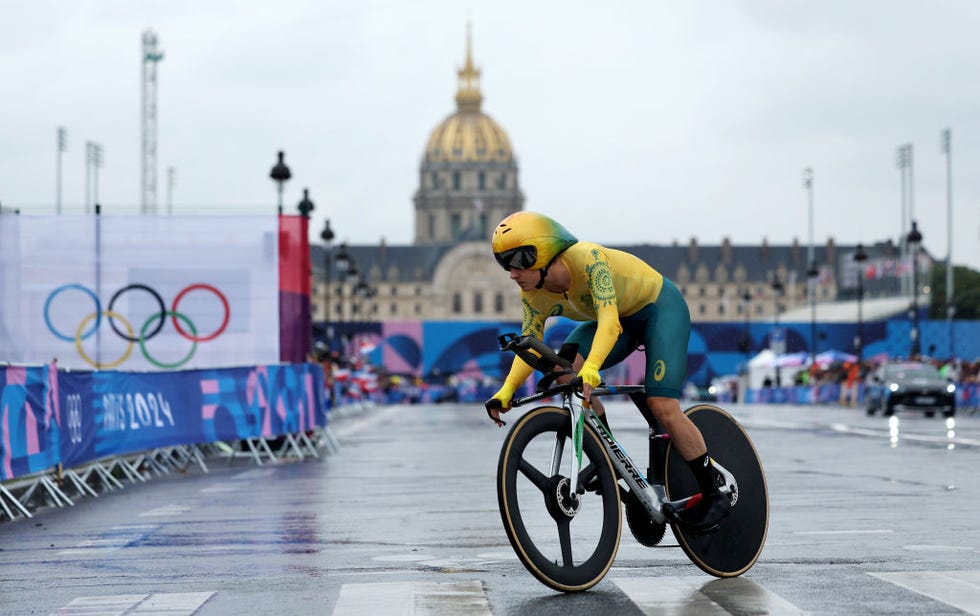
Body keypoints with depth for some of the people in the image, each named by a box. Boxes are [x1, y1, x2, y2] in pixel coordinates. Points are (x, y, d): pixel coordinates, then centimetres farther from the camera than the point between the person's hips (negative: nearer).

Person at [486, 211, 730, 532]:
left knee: (662, 406, -19)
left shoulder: (588, 259, -36)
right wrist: (507, 390, -25)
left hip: (661, 307, -6)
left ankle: (714, 497, -3)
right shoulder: (533, 295, -15)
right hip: (624, 318, 6)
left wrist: (591, 368, -62)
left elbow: (609, 322, -46)